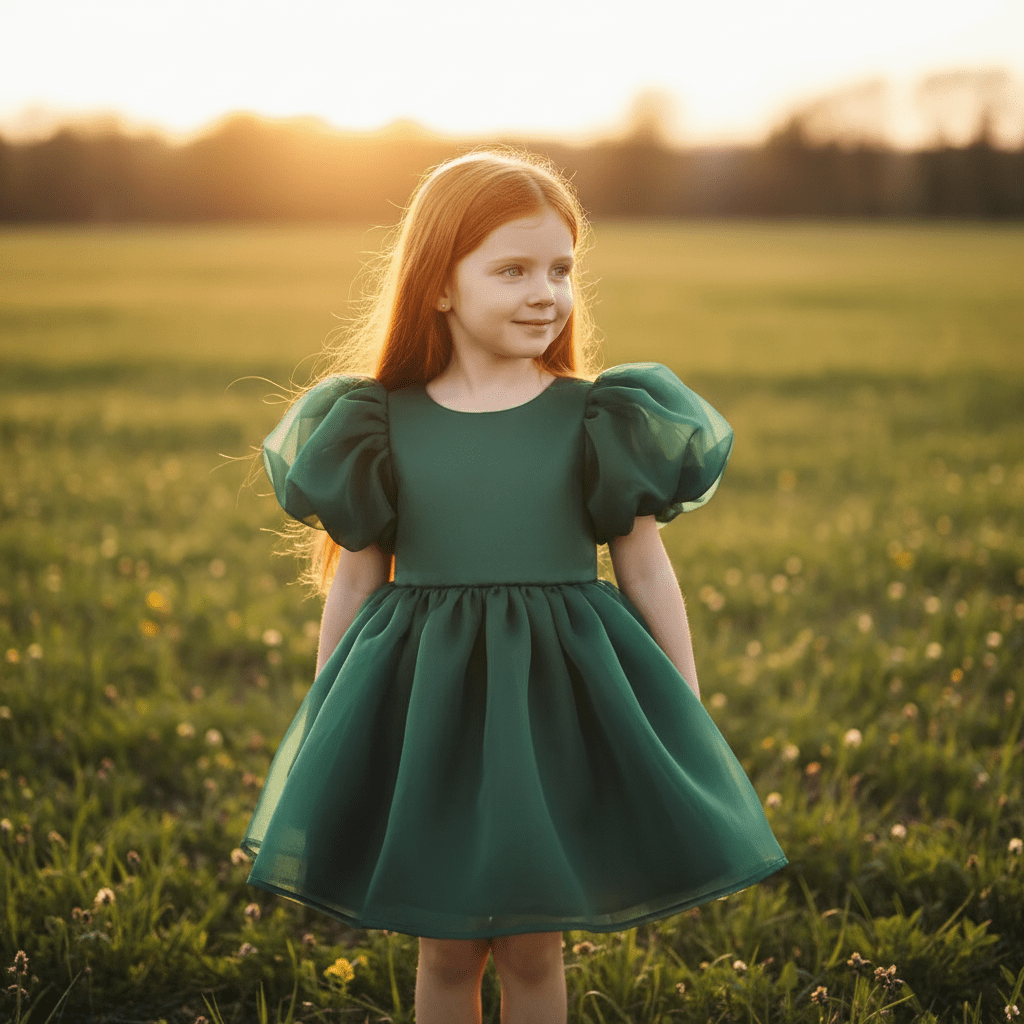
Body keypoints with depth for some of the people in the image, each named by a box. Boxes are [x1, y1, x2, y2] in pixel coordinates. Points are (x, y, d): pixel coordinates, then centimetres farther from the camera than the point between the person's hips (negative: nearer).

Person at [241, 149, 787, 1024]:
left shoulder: (597, 422, -4)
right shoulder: (384, 426, -3)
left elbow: (646, 568, 1)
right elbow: (354, 580, 5)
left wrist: (691, 730, 4)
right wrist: (322, 736, 10)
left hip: (557, 697, 0)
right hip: (425, 705, 1)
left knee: (532, 949, 10)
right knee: (446, 949, 12)